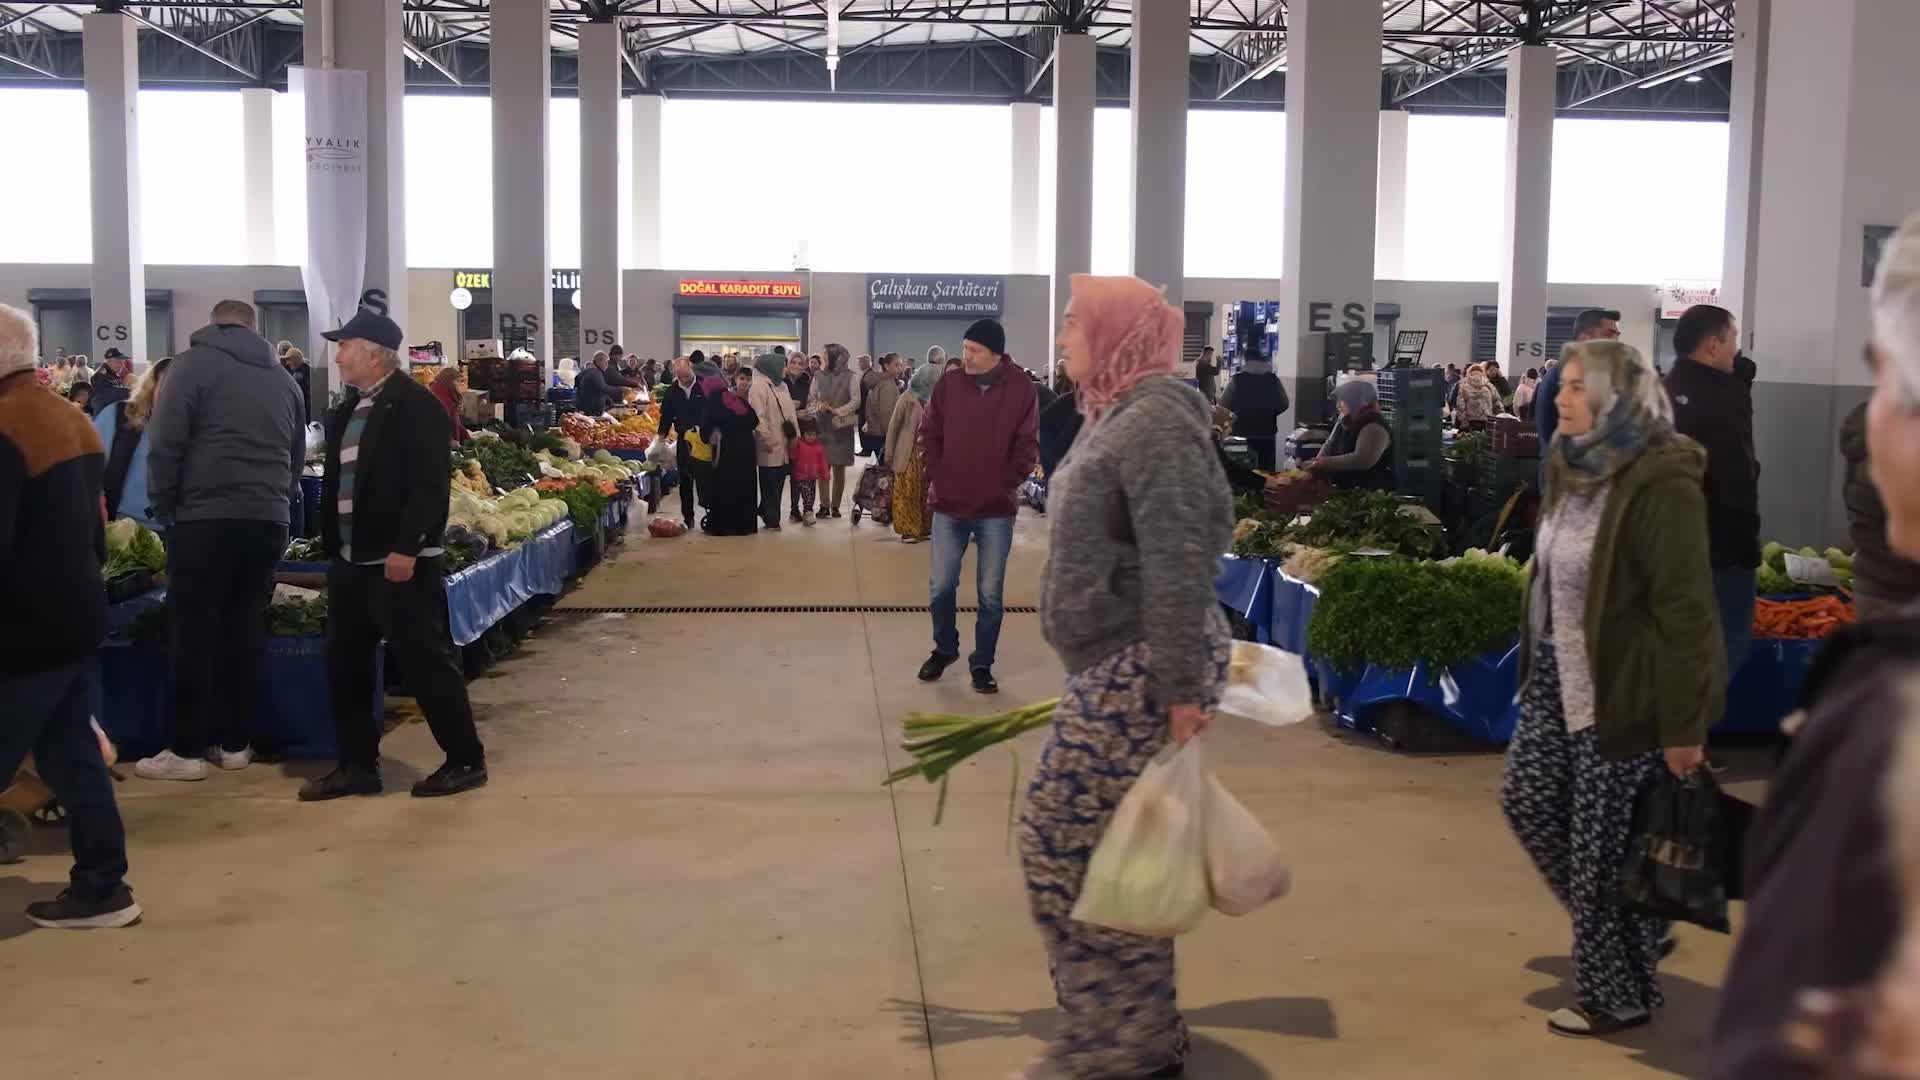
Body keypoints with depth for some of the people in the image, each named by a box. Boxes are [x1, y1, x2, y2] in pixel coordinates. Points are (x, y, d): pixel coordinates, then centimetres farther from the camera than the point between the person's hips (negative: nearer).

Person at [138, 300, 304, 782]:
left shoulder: (194, 363, 0)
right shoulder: (283, 377, 16)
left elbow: (164, 443, -7)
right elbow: (297, 455, 21)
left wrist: (163, 506, 4)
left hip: (205, 519, -5)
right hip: (268, 521, 5)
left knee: (192, 634, 1)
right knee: (246, 630, 10)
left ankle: (187, 750, 4)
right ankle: (235, 743, 14)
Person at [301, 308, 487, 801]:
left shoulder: (416, 405, -12)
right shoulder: (346, 410, 15)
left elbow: (430, 486, -19)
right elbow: (336, 482, 19)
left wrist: (405, 549, -24)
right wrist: (331, 545, 15)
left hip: (399, 562, -9)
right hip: (348, 562, 9)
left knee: (427, 662, -2)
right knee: (345, 666, 11)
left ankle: (466, 760, 8)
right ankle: (357, 765, 21)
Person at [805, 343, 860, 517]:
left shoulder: (849, 377, 0)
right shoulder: (819, 376, 7)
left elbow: (856, 400, -6)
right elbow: (811, 399, 8)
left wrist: (837, 411, -16)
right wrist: (818, 406, -13)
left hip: (841, 427, -2)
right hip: (821, 426, 2)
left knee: (839, 468, 3)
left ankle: (835, 505, 10)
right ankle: (824, 505, 4)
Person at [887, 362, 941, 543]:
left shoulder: (931, 398, 4)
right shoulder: (907, 399, -9)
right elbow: (893, 426, -5)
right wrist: (889, 454, -5)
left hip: (926, 454, 5)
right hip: (908, 455, -4)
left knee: (924, 492, 7)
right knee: (908, 492, 1)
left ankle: (923, 528, 15)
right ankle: (907, 530, 8)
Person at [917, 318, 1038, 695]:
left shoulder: (1021, 388, -7)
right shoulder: (948, 383, -2)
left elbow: (1028, 445, -3)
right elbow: (929, 435, 5)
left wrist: (1006, 483, -7)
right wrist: (936, 477, -1)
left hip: (996, 509, -1)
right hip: (949, 504, 2)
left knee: (990, 593, 5)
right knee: (941, 586, 8)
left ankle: (982, 664, 18)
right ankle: (944, 649, 30)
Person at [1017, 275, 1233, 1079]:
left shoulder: (1155, 422, -15)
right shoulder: (1119, 416, 15)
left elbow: (1177, 567, -22)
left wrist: (1181, 689, -25)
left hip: (1140, 672, -10)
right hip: (1114, 668, 10)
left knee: (1067, 844, -6)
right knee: (1106, 851, 13)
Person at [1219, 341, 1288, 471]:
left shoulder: (1236, 379, -7)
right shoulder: (1273, 379, -1)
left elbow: (1223, 404, -4)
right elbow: (1284, 404, 5)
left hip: (1243, 432, -1)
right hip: (1267, 432, 2)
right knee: (1267, 470, 8)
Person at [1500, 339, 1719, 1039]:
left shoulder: (1660, 482, -20)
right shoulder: (1573, 465, 7)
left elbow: (1685, 609, -20)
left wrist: (1684, 725, -19)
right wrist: (1536, 665, 19)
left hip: (1622, 687, -9)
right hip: (1561, 674, 9)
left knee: (1607, 846, 1)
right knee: (1528, 798, 12)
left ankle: (1618, 995, 20)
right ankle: (1621, 925, 33)